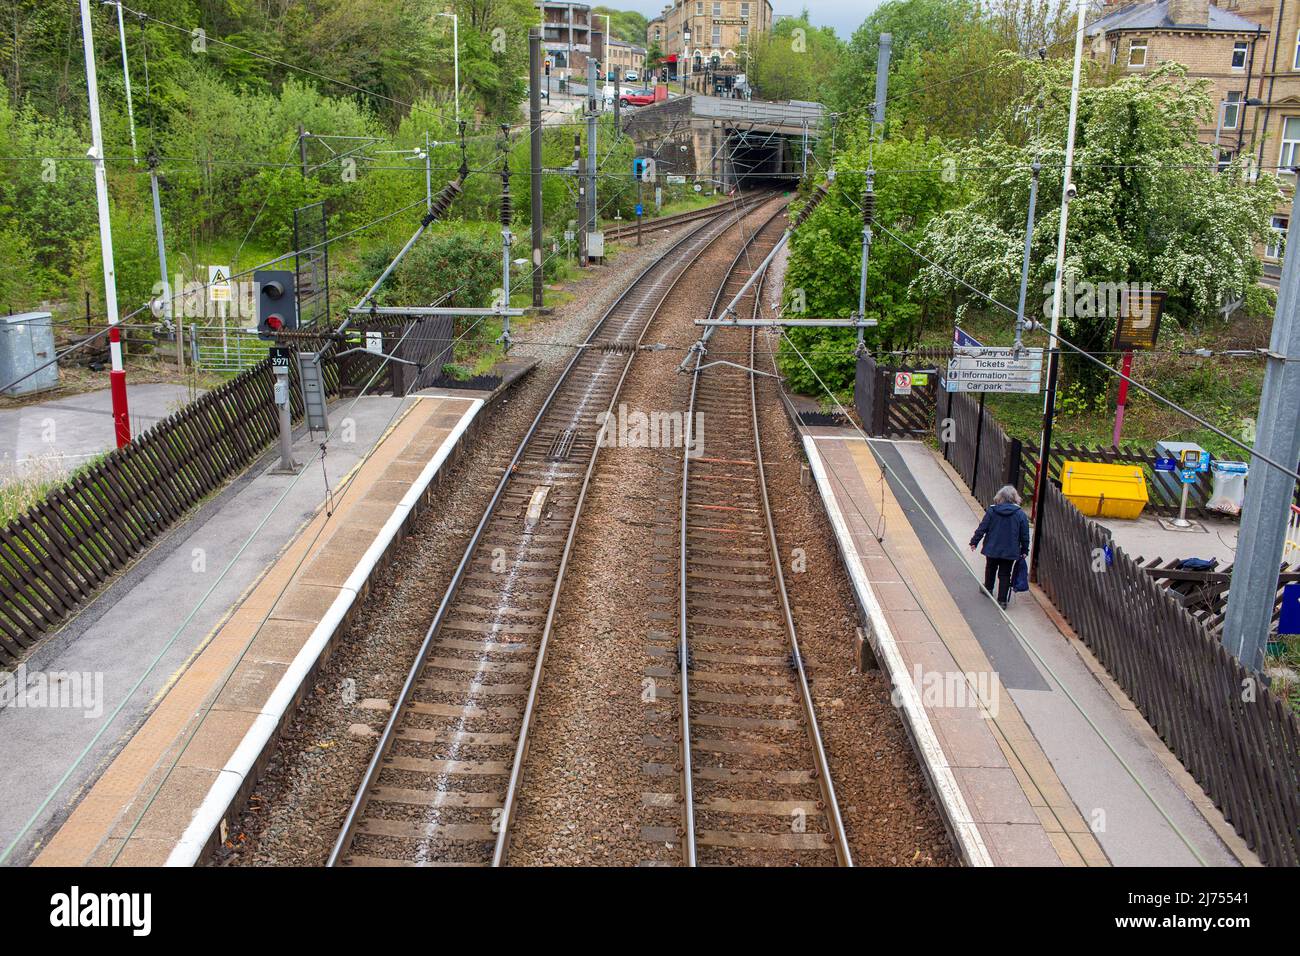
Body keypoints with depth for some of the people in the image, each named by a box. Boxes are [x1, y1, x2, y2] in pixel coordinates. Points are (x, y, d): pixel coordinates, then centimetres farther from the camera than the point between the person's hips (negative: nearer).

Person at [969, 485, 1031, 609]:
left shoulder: (992, 510, -8)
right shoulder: (1021, 515, -7)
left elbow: (982, 528, -5)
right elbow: (1024, 536, -2)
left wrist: (974, 542, 5)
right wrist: (1024, 551, 10)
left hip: (992, 549, 1)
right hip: (1010, 551, -1)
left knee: (990, 569, 24)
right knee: (1005, 575, 7)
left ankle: (988, 588, 44)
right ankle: (1002, 600, 5)